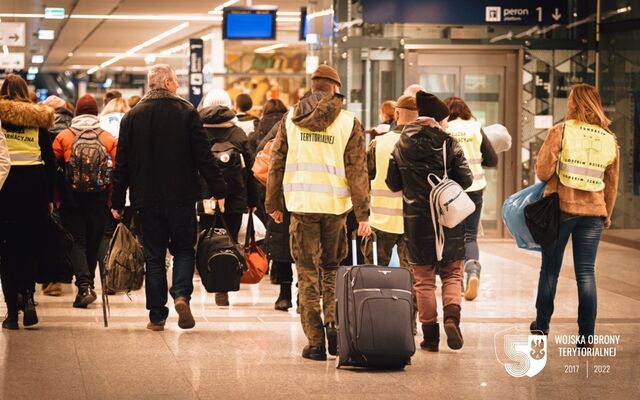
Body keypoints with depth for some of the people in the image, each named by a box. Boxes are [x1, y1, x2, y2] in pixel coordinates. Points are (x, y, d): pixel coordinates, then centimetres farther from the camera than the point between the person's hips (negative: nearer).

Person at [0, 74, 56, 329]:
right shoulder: (38, 119, 7)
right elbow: (50, 160, 6)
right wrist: (49, 197, 11)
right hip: (34, 183, 2)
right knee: (30, 247, 14)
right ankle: (28, 296, -5)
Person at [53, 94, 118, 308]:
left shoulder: (63, 137, -2)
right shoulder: (108, 139, 0)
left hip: (71, 197, -1)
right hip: (98, 200, 1)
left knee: (77, 242, -1)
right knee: (93, 243, 14)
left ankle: (84, 285, -20)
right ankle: (88, 285, 22)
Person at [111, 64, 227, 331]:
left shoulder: (132, 116, 3)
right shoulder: (187, 113, -4)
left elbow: (122, 163, 3)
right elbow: (203, 156, -6)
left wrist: (118, 201, 8)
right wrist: (218, 190, 0)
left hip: (146, 199, 2)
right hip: (182, 197, -2)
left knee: (154, 256, 8)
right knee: (184, 249, 12)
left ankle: (157, 316, 5)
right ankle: (181, 294, -12)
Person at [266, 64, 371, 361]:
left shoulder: (291, 119, 5)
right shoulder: (348, 122, -1)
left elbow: (276, 163, 7)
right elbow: (357, 170, -3)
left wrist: (273, 203, 15)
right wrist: (363, 214, -3)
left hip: (301, 204, 0)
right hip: (335, 204, 0)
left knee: (308, 273, 5)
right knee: (332, 268, 18)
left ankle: (315, 342, 2)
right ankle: (333, 322, -2)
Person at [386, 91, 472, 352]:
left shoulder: (401, 147, 2)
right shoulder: (448, 145, -7)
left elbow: (393, 184, 5)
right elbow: (465, 180, -8)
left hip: (416, 220, 2)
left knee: (424, 279, 8)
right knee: (452, 273, 12)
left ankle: (430, 334, 6)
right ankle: (452, 316, -13)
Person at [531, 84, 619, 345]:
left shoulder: (561, 131, -8)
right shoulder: (610, 140, 5)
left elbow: (543, 171, -10)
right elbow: (611, 184, 11)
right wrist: (607, 214, 23)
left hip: (560, 207, -2)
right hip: (593, 211, 2)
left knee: (550, 269, 12)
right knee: (586, 273, 4)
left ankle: (542, 324, 24)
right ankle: (586, 335, 0)